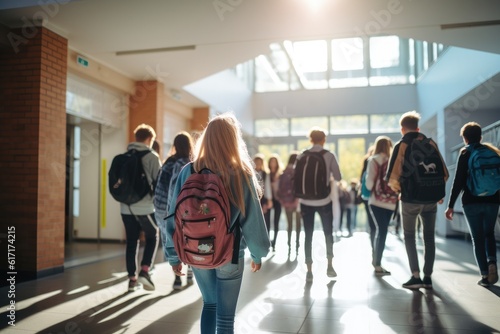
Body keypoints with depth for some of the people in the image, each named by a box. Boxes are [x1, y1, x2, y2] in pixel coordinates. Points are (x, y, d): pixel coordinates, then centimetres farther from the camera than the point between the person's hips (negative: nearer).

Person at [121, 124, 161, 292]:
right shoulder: (152, 156, -6)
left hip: (126, 207, 4)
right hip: (145, 206, -4)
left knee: (131, 242, 12)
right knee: (152, 238, 13)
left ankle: (132, 279, 15)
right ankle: (144, 272, -1)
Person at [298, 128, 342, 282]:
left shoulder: (301, 156, 0)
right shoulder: (329, 155, -4)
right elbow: (338, 177, 1)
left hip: (306, 201, 1)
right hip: (325, 200, -1)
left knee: (308, 235, 8)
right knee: (328, 233, 17)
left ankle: (309, 271, 8)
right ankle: (330, 266, 18)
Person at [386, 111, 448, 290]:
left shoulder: (401, 145, -6)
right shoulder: (431, 143, 5)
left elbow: (393, 176, -15)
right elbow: (444, 172, 3)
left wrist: (396, 187, 5)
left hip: (410, 198, -3)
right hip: (431, 198, 3)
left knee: (409, 237, 9)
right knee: (429, 237, 11)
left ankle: (416, 276, 2)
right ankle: (427, 278, 13)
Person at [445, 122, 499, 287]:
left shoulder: (465, 153, -3)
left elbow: (458, 181, -9)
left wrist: (451, 205, -7)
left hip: (471, 202, -3)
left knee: (478, 238, 6)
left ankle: (485, 275, 3)